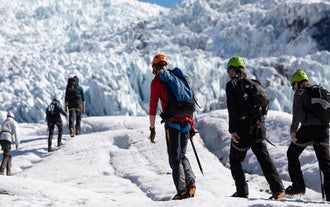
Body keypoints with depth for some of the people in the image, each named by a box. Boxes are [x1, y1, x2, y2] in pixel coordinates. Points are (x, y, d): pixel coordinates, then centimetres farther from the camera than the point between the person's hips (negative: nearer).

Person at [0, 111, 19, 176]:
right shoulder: (13, 122, 12)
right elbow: (15, 133, 3)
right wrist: (17, 143, 5)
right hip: (7, 139, -6)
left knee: (8, 155, 14)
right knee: (6, 155, -8)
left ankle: (9, 171, 8)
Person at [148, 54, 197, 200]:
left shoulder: (156, 81, 2)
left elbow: (153, 105, -5)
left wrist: (152, 128, -1)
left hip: (172, 122, -5)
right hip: (186, 120, 5)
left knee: (175, 158, 1)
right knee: (182, 155, 20)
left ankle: (182, 191, -4)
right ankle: (190, 181, 0)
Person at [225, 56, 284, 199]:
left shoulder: (231, 85, -4)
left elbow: (232, 109, -12)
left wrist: (232, 130, -13)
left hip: (242, 128, -5)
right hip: (258, 126, 5)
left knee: (234, 159, 10)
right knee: (264, 157, 3)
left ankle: (242, 191, 4)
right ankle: (278, 188, -9)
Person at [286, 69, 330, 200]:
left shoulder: (300, 93, -1)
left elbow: (297, 113, -13)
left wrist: (293, 131, -12)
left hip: (308, 128, -5)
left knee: (292, 154, 13)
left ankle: (298, 186, 9)